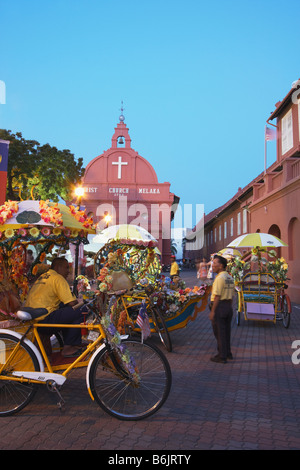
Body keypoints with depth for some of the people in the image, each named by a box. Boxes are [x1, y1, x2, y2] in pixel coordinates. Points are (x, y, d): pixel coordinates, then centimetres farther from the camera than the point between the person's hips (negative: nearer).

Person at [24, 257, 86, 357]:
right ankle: (68, 348, -1)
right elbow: (72, 303, -10)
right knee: (79, 311, -9)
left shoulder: (43, 277, 23)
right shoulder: (58, 278, -6)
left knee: (65, 309, 24)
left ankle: (76, 344, 21)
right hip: (43, 320, -10)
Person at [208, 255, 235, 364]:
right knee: (226, 331, 18)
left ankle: (222, 356, 7)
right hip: (228, 306, 9)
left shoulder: (220, 278, -16)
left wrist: (212, 311, -17)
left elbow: (217, 296, -19)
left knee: (219, 332, 0)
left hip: (219, 306, -9)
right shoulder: (230, 278, 12)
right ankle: (228, 353, 28)